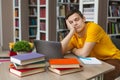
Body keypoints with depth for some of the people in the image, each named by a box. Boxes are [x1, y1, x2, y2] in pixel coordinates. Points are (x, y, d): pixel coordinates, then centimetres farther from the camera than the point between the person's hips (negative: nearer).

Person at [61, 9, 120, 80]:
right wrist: (72, 31, -19)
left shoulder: (93, 27, -20)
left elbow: (84, 53, -26)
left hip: (112, 60, -6)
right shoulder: (74, 36, -1)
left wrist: (73, 50, -6)